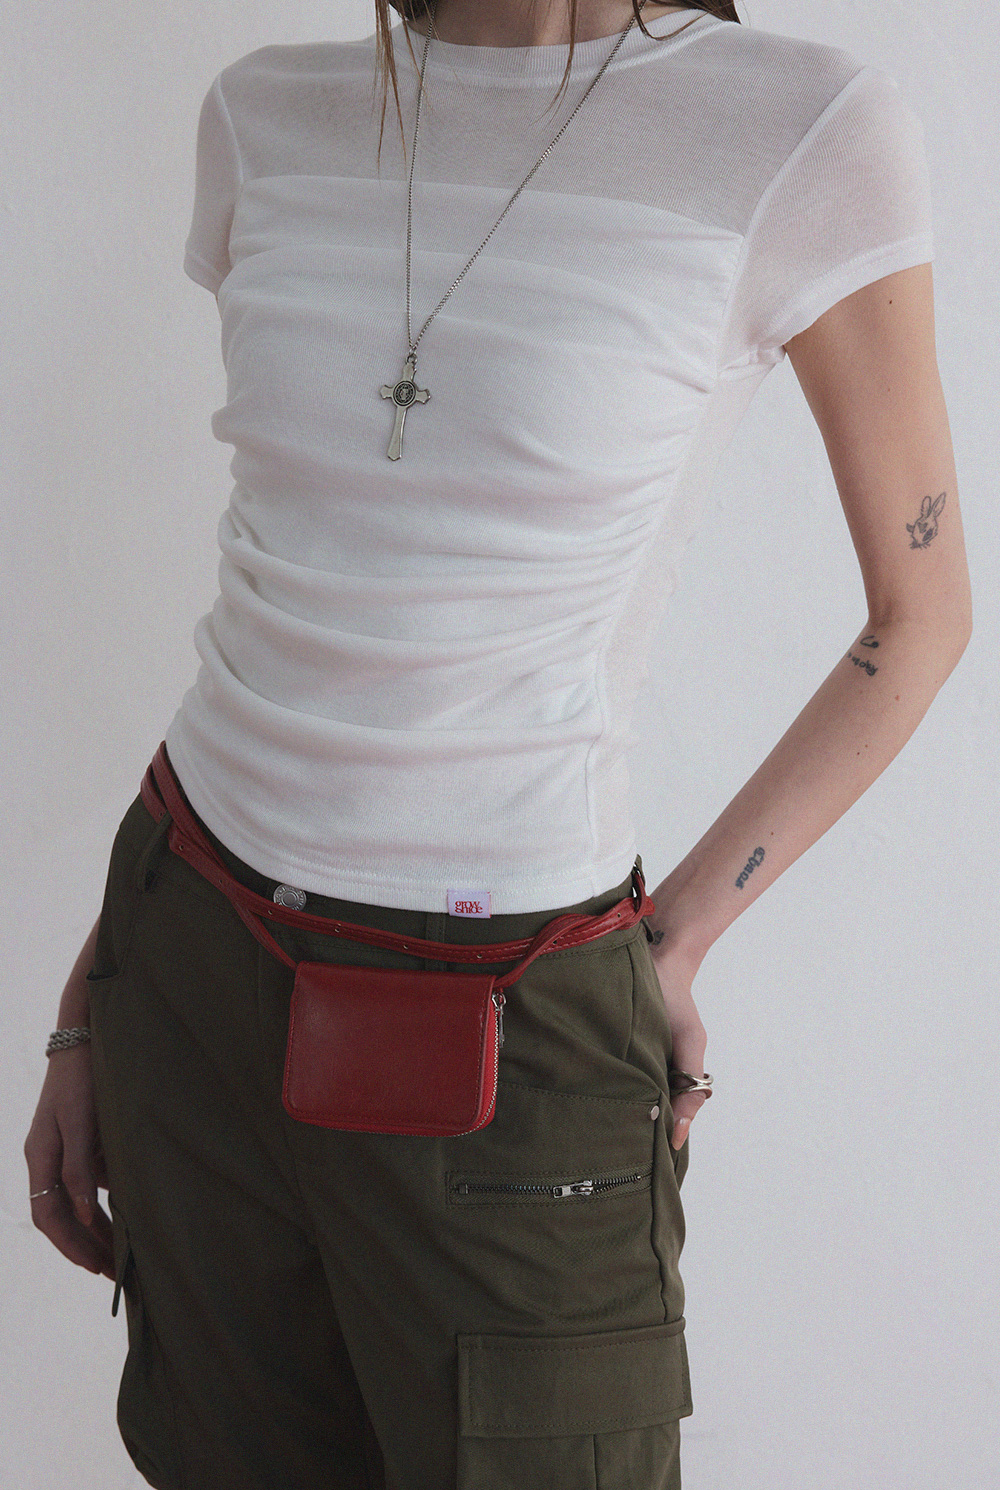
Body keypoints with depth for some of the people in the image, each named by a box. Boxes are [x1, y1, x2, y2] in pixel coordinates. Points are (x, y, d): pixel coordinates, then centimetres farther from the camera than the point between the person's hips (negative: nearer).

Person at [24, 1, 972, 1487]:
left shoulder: (808, 136, -11)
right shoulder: (271, 121, 2)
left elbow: (921, 615, 1)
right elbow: (288, 587, 10)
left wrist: (670, 949, -4)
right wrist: (94, 997, 10)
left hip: (499, 1025, -4)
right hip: (193, 971, 4)